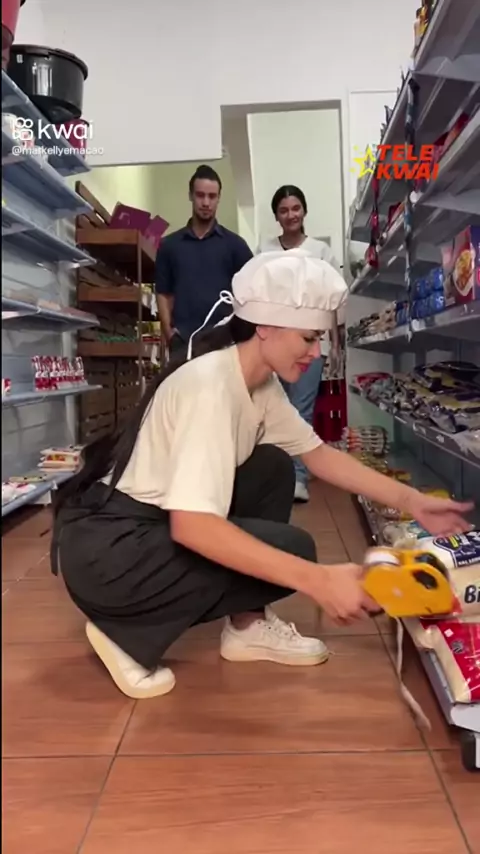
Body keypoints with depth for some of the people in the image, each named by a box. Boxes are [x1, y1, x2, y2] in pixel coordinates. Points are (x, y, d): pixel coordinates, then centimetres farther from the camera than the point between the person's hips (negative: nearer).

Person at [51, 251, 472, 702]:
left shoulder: (261, 383, 2)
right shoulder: (210, 386, -26)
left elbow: (319, 454, 10)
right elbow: (191, 525, -35)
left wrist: (412, 501, 4)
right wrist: (315, 580, -35)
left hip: (157, 522, 9)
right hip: (103, 548, -9)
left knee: (274, 468, 4)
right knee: (291, 549, -15)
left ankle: (247, 626, 12)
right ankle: (127, 631, -4)